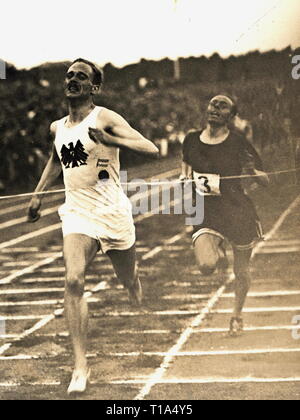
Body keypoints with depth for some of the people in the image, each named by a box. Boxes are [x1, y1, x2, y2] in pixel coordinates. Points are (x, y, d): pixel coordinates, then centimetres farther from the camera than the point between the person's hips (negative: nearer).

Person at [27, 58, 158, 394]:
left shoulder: (105, 118, -6)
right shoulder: (57, 128, 11)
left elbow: (151, 149, -16)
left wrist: (110, 139, -29)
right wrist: (38, 194, 28)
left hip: (112, 212, -3)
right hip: (77, 212, 3)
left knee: (131, 284, 10)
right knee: (73, 281, -18)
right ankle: (80, 366, -18)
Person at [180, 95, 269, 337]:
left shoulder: (238, 144, -6)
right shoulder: (192, 141, 3)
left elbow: (265, 181, -1)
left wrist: (253, 172, -22)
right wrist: (185, 178, 3)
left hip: (239, 212, -1)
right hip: (207, 214, 2)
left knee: (242, 271, 10)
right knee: (206, 265, -23)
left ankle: (237, 315, 38)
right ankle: (219, 252, 15)